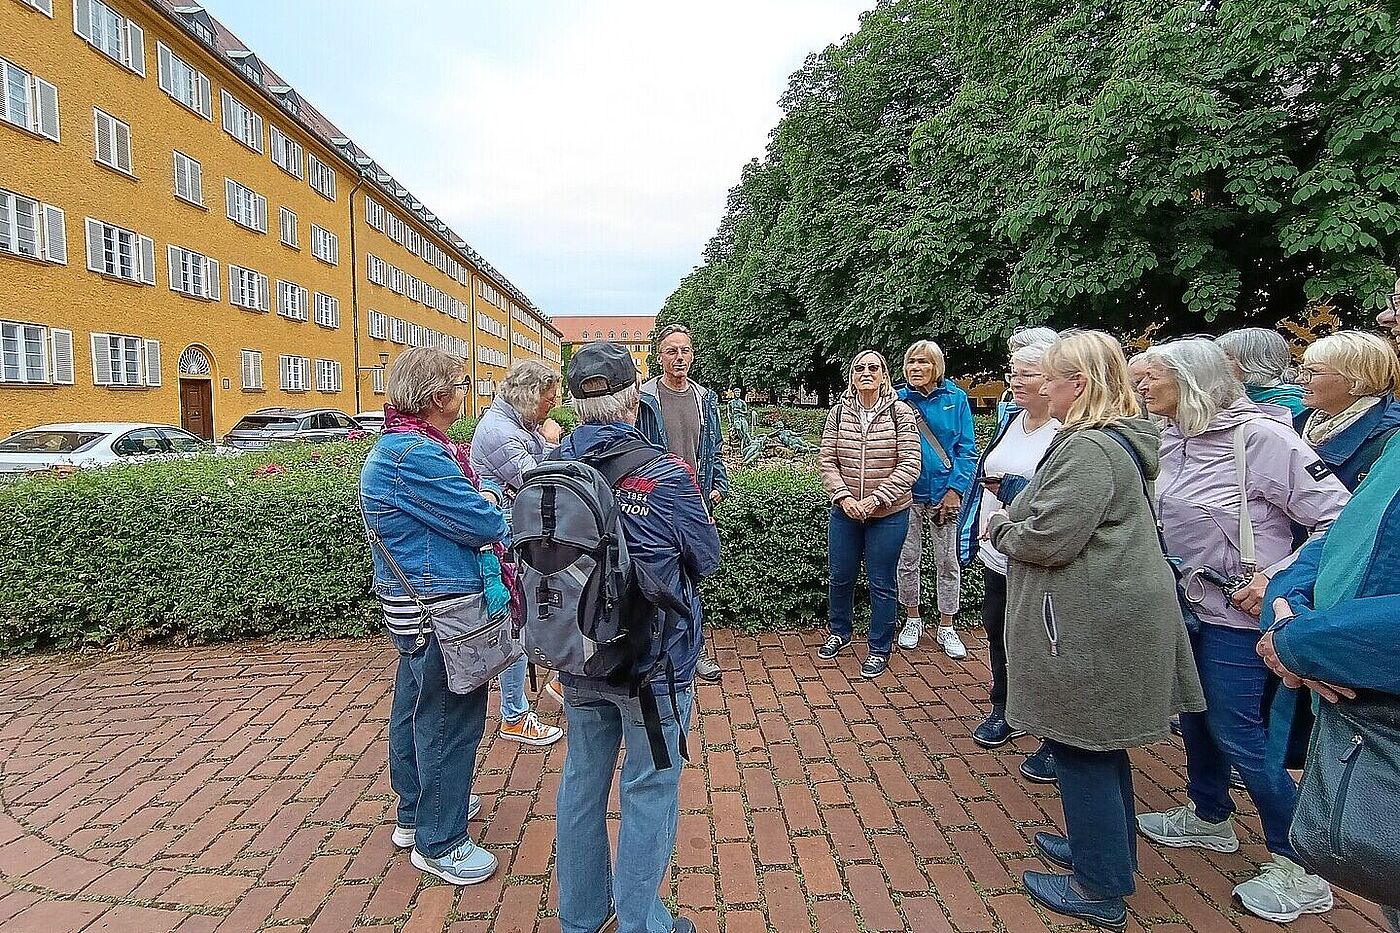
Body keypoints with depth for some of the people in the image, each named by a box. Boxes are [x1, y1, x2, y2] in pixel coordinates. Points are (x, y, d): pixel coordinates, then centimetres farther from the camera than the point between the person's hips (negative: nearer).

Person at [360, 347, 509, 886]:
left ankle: (415, 811, 42)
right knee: (448, 719, 3)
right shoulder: (417, 456, -25)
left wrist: (479, 508, -2)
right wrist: (507, 514, -2)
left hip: (412, 607, 11)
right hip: (439, 612, -11)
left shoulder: (399, 444, 11)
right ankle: (438, 843, 20)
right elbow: (483, 523, -23)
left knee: (415, 707, 23)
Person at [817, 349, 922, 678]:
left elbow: (909, 465, -12)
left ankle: (880, 649, 25)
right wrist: (843, 496, -15)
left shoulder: (900, 413, -7)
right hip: (845, 511, 3)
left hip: (889, 514, -3)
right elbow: (827, 460, 0)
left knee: (881, 583, 6)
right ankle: (839, 632, 39)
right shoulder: (838, 413, 0)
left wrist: (874, 500, -18)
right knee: (840, 577, 15)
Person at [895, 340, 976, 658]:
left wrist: (955, 490, -12)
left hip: (944, 493, -1)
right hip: (907, 493, 1)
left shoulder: (955, 398, -4)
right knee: (908, 560, 11)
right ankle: (913, 620, 29)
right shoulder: (898, 400, -2)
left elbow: (966, 449, -3)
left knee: (947, 562, 9)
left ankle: (946, 628, 23)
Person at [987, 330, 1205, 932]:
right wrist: (1013, 517, 6)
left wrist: (1001, 530, -6)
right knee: (1099, 743, 22)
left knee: (1081, 746, 3)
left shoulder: (1087, 449, -21)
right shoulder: (1115, 439, 13)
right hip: (1110, 615, 10)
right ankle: (1107, 852, 39)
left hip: (1089, 625, -10)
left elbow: (1047, 540, -25)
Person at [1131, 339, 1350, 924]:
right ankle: (1209, 819, 42)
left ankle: (1300, 871, 21)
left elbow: (1340, 518, -18)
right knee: (1194, 714, 20)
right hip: (1185, 605, 8)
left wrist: (1277, 579, -21)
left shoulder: (1259, 437, -20)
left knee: (1235, 733, 1)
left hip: (1235, 613, -7)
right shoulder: (1169, 442, 2)